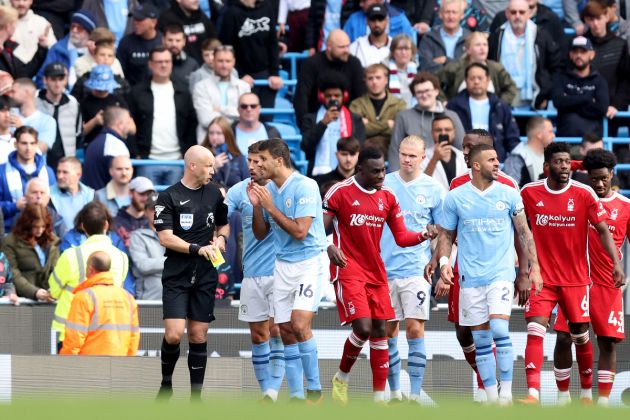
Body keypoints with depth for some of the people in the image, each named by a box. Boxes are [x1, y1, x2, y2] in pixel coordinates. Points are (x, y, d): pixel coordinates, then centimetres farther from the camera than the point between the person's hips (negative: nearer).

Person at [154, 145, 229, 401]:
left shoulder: (214, 193, 10)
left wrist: (221, 238, 2)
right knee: (174, 334, -13)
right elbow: (166, 238, -12)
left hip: (205, 276, 4)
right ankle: (166, 383, 12)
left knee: (198, 336, 3)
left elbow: (224, 224, 25)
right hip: (176, 276, -4)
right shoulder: (169, 197, -5)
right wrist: (198, 249, -23)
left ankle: (196, 396, 10)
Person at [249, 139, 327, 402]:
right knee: (286, 331, 3)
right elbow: (260, 234, 14)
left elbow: (300, 231, -20)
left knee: (300, 324, -20)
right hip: (283, 265, 7)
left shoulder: (305, 187, -14)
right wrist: (256, 206, -2)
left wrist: (270, 206, -16)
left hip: (309, 261, -7)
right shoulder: (268, 189, 8)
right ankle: (297, 396, 8)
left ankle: (314, 389, -8)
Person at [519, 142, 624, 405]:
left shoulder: (584, 194, -6)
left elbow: (602, 229, -6)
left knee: (580, 336, 10)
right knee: (535, 331, -16)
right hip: (542, 277, 0)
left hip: (576, 279, 0)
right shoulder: (529, 193, -2)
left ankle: (587, 393, 28)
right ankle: (533, 394, -22)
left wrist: (616, 262, -18)